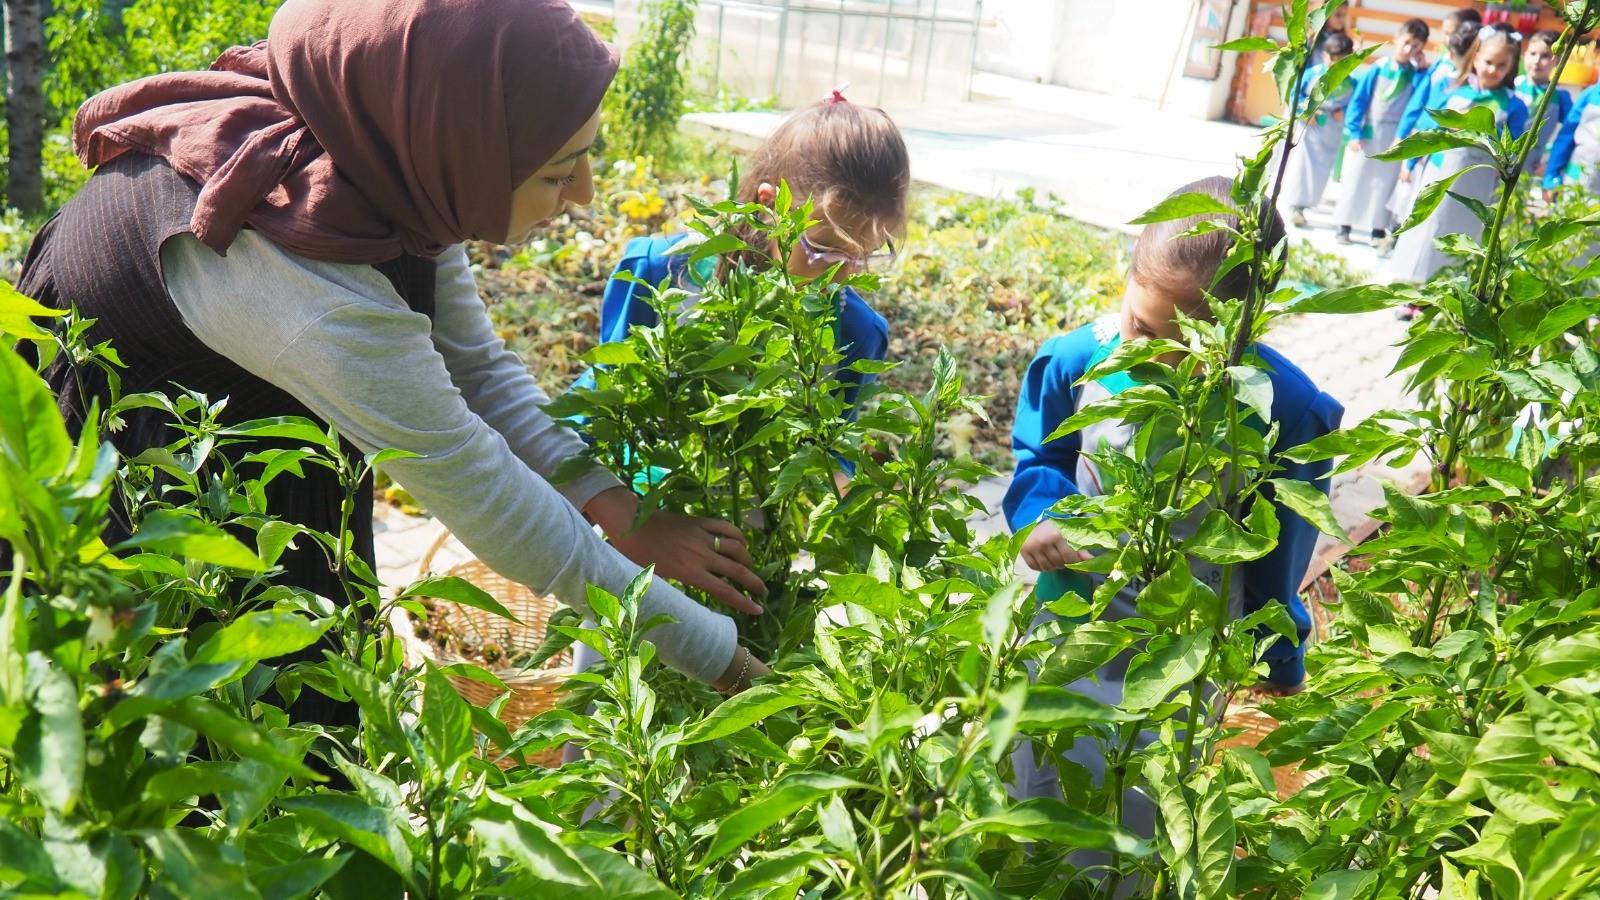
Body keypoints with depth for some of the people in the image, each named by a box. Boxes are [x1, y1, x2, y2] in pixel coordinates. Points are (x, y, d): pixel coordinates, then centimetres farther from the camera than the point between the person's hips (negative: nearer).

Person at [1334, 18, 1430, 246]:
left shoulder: (1416, 75, -1)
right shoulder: (1377, 70, -6)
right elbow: (1358, 100, -6)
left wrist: (1423, 71, -15)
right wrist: (1354, 132, -11)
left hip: (1396, 138, 1)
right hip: (1369, 133, -1)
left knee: (1386, 183, 8)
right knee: (1357, 179, 7)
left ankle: (1378, 229, 16)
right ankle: (1344, 227, 15)